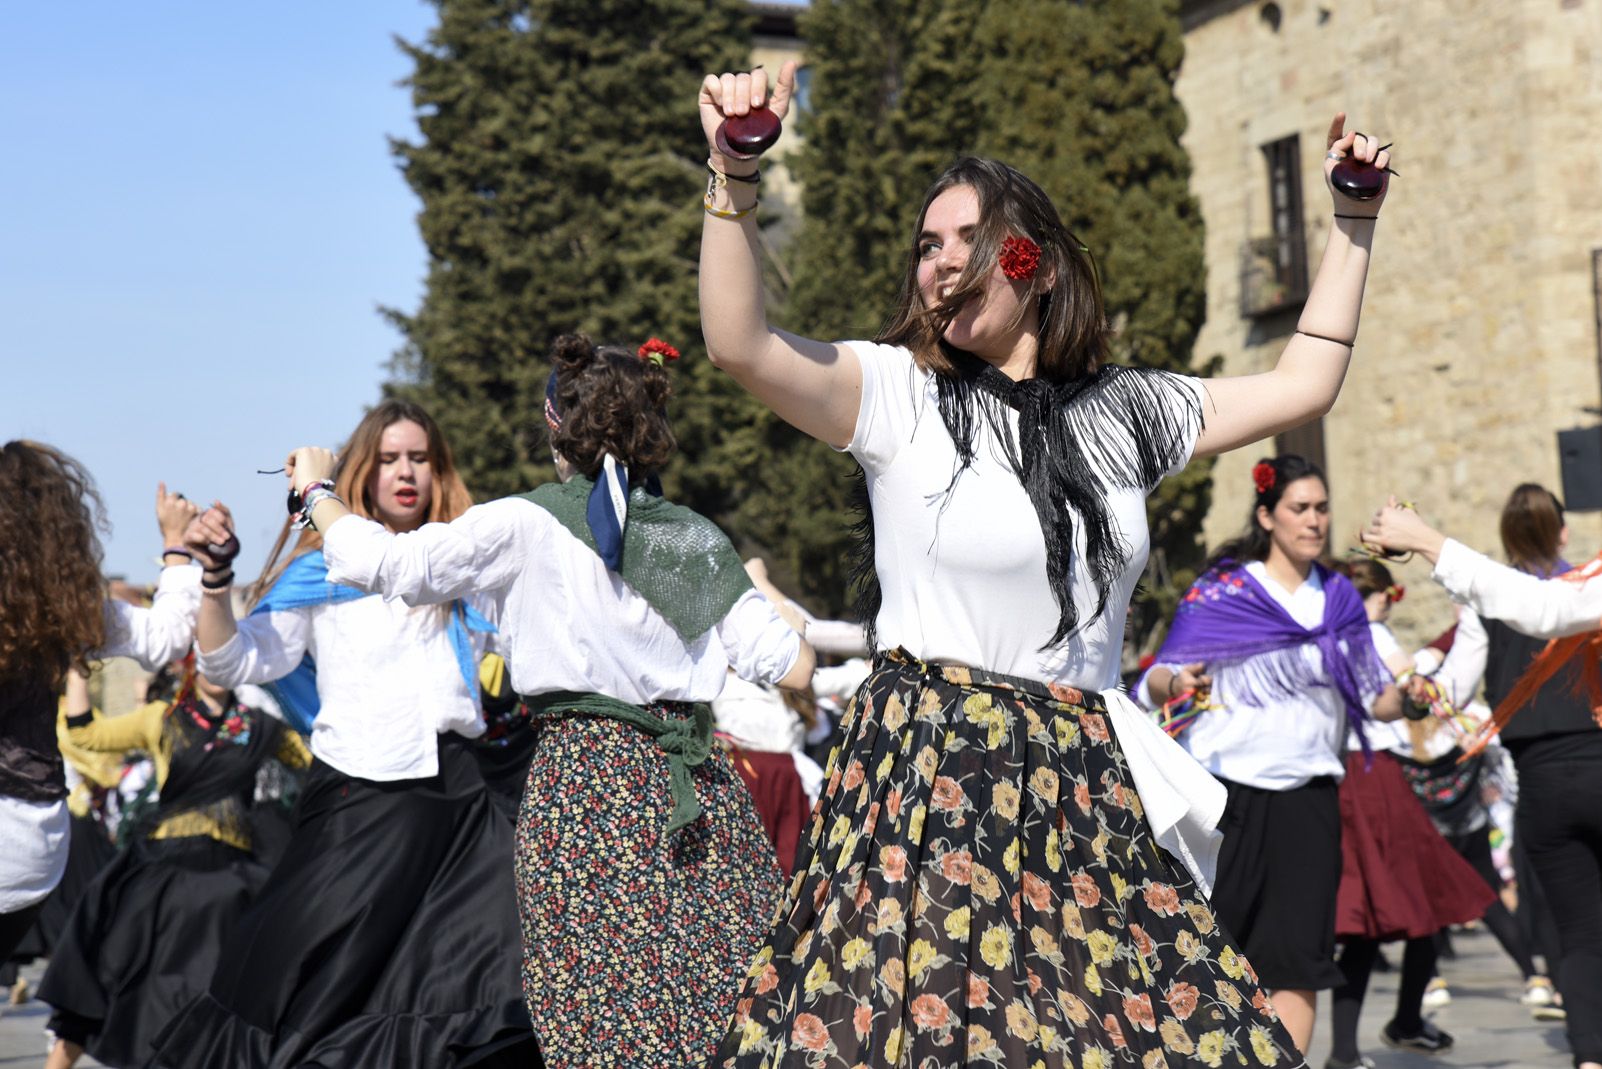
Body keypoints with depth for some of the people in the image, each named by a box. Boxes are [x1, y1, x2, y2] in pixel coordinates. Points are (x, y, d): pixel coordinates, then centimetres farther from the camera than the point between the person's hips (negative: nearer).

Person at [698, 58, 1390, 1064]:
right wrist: (735, 172, -30)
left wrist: (1356, 219, 21)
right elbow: (739, 343, -17)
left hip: (1088, 792, 4)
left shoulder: (1124, 410, 12)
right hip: (933, 779, -4)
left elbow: (1306, 383, 22)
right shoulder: (899, 395, -1)